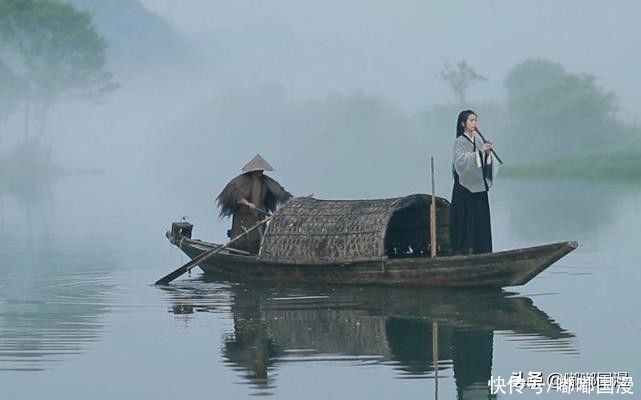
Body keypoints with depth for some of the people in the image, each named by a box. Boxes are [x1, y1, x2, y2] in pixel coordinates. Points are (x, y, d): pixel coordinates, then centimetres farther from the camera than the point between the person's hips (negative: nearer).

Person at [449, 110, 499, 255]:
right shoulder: (459, 142, -6)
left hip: (479, 186, 6)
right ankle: (464, 250, -2)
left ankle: (481, 251, 7)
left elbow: (485, 162, 11)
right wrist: (479, 152, -28)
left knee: (481, 220, 4)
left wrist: (487, 152, -9)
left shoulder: (479, 140, 12)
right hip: (465, 187, -6)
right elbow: (461, 160, -22)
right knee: (466, 221, -6)